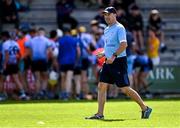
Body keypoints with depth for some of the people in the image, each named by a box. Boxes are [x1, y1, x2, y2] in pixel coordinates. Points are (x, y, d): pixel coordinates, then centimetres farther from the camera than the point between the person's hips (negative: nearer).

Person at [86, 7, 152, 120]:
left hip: (119, 61, -9)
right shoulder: (107, 30, 17)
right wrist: (103, 54, 12)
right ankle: (100, 114, 5)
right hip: (109, 62, 9)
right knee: (101, 86, 2)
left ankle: (145, 108, 3)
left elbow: (124, 44, -23)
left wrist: (114, 56, -31)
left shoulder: (119, 28, -10)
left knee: (125, 89, -8)